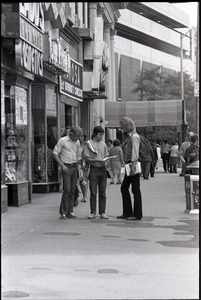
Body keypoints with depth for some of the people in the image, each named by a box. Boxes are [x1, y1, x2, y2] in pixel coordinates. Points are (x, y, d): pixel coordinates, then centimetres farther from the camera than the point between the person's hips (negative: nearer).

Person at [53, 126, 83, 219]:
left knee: (72, 190, 5)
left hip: (74, 167, 6)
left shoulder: (77, 142, 13)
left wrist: (78, 166, 13)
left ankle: (70, 211, 10)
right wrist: (62, 166, -11)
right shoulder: (62, 140, -5)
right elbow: (55, 153, -6)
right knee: (67, 189, -12)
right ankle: (63, 212, -5)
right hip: (66, 167, -6)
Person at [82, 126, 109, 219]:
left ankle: (102, 212, 9)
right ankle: (93, 212, 6)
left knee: (102, 192, 4)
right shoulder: (88, 144, -2)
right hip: (93, 169, -4)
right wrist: (97, 160, -18)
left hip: (102, 169, 4)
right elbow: (86, 158, -7)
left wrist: (106, 163, -3)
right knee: (93, 192, -1)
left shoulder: (103, 144, 13)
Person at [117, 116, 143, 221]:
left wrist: (133, 165, -26)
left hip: (133, 165, -10)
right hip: (128, 165, 10)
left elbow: (135, 152, -21)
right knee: (124, 188, 12)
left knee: (135, 190, -3)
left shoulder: (134, 136, -13)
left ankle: (137, 214, 4)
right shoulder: (129, 136, 15)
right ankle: (127, 213, 19)